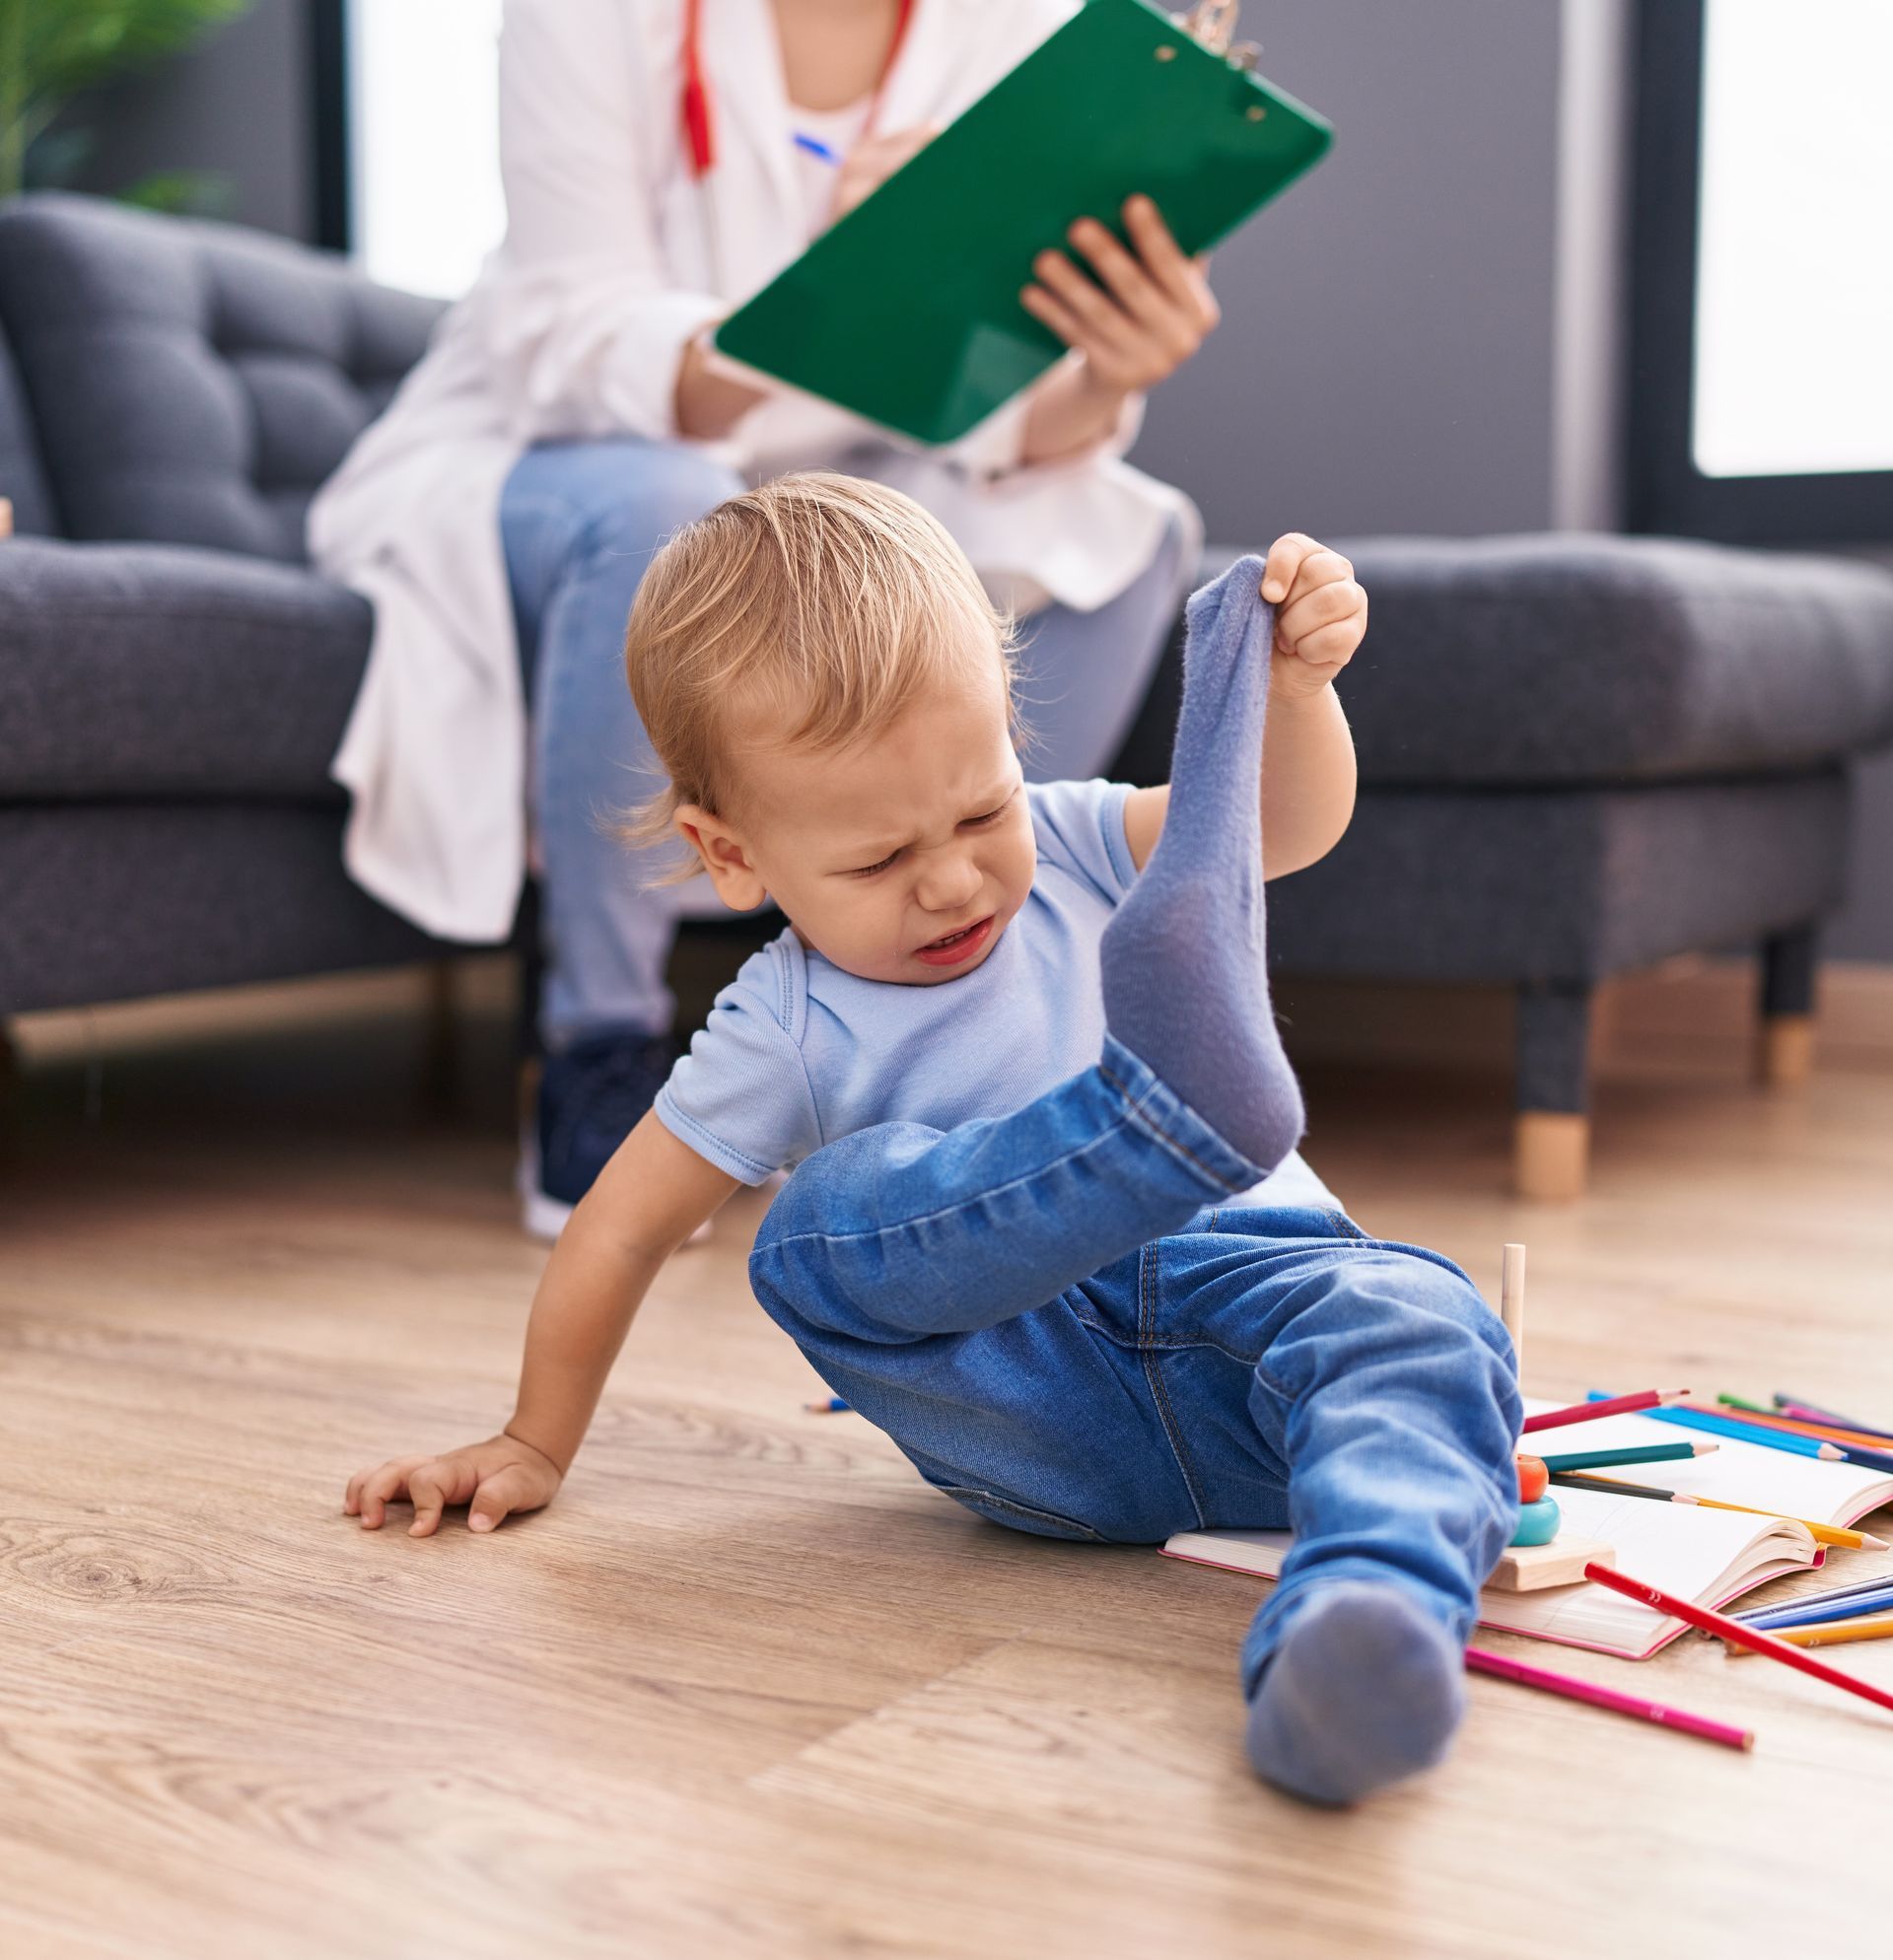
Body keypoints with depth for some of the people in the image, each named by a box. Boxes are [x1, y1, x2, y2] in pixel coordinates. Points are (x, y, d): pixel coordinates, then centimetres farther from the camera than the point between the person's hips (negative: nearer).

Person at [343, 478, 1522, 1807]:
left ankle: (1377, 1602, -60)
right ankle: (1166, 1097, -44)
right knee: (820, 1224, -27)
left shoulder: (1066, 849, 7)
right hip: (1051, 1425, -2)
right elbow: (622, 1233, 5)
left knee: (1412, 1317, -32)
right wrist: (535, 1446, 11)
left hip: (1248, 1271, 2)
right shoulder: (788, 1037, -2)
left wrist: (1297, 680, -15)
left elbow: (1291, 827, 5)